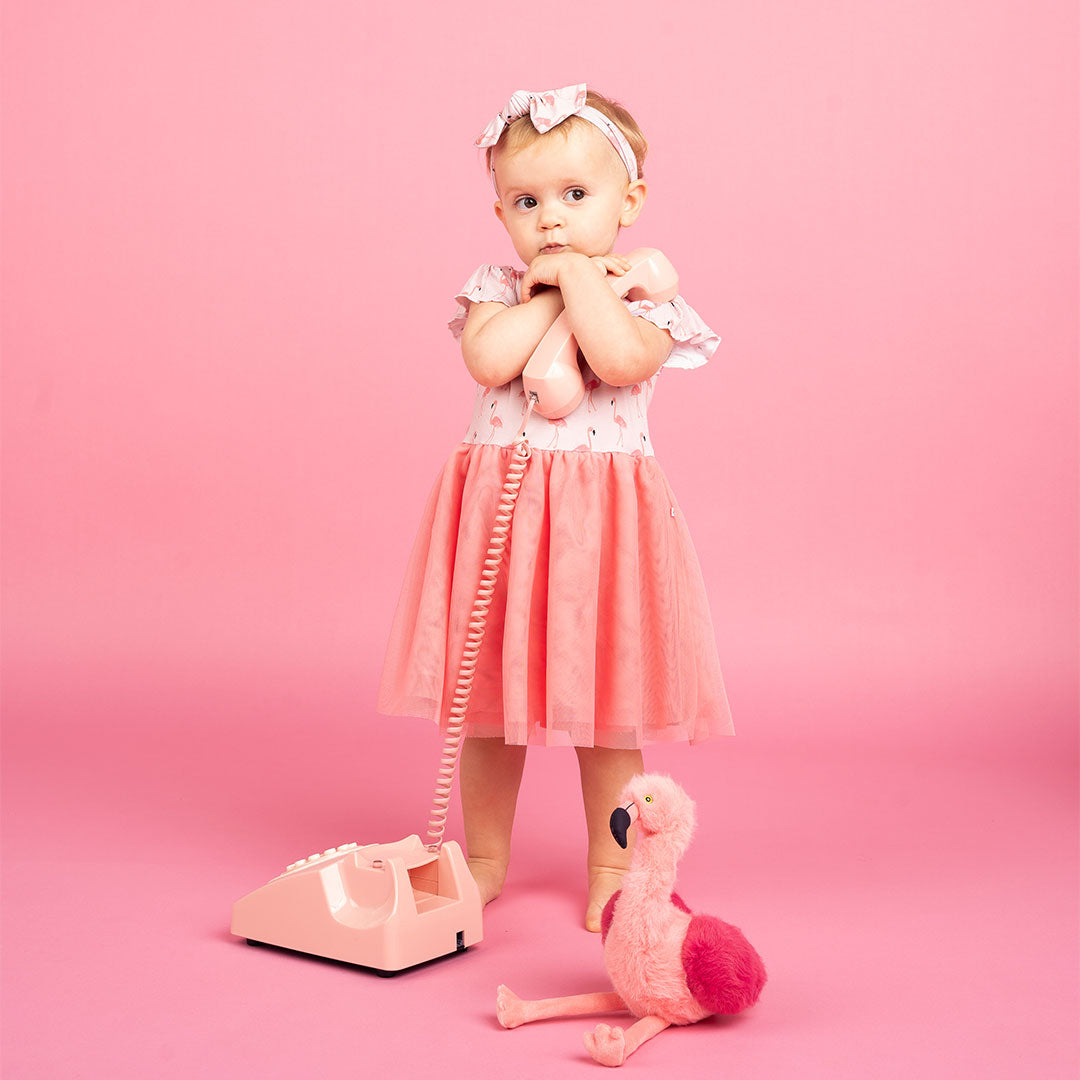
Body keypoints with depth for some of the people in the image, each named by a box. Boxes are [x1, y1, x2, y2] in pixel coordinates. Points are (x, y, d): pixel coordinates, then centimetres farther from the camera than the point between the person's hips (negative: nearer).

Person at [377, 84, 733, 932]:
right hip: (498, 507, 2)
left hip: (601, 513, -2)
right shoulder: (496, 290, 6)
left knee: (602, 698, 6)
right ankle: (486, 857, 28)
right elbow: (488, 360, -15)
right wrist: (552, 290, -9)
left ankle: (612, 865, 25)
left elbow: (621, 359, -22)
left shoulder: (640, 297, 0)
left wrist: (580, 277, -13)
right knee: (490, 693, 10)